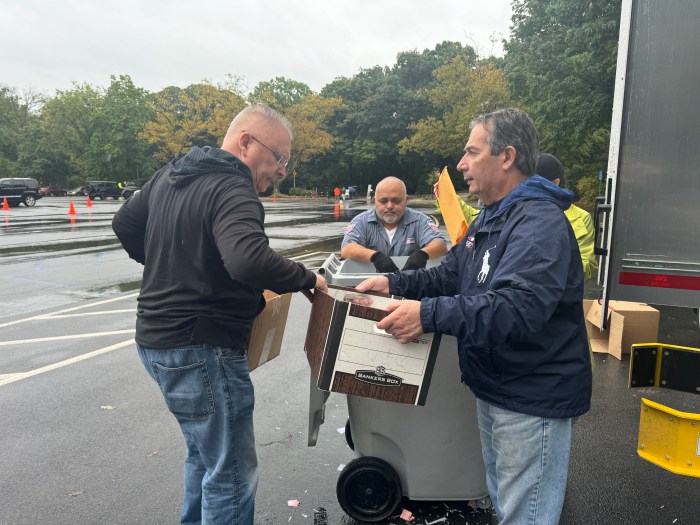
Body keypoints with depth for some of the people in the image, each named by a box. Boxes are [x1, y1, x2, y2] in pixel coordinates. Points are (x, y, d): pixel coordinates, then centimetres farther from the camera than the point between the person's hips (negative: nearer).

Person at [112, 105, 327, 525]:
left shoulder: (170, 176, 9)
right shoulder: (232, 191, -21)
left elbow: (125, 224, 20)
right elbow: (249, 261, -37)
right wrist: (307, 279, -22)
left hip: (158, 336, 10)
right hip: (202, 350, -10)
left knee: (206, 452, 27)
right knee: (232, 474, 4)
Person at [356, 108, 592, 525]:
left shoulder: (540, 224, -23)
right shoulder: (491, 218, 12)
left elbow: (517, 308, -36)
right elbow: (450, 276, 14)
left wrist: (429, 314, -39)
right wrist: (395, 282, 0)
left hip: (533, 403, -10)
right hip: (495, 391, 10)